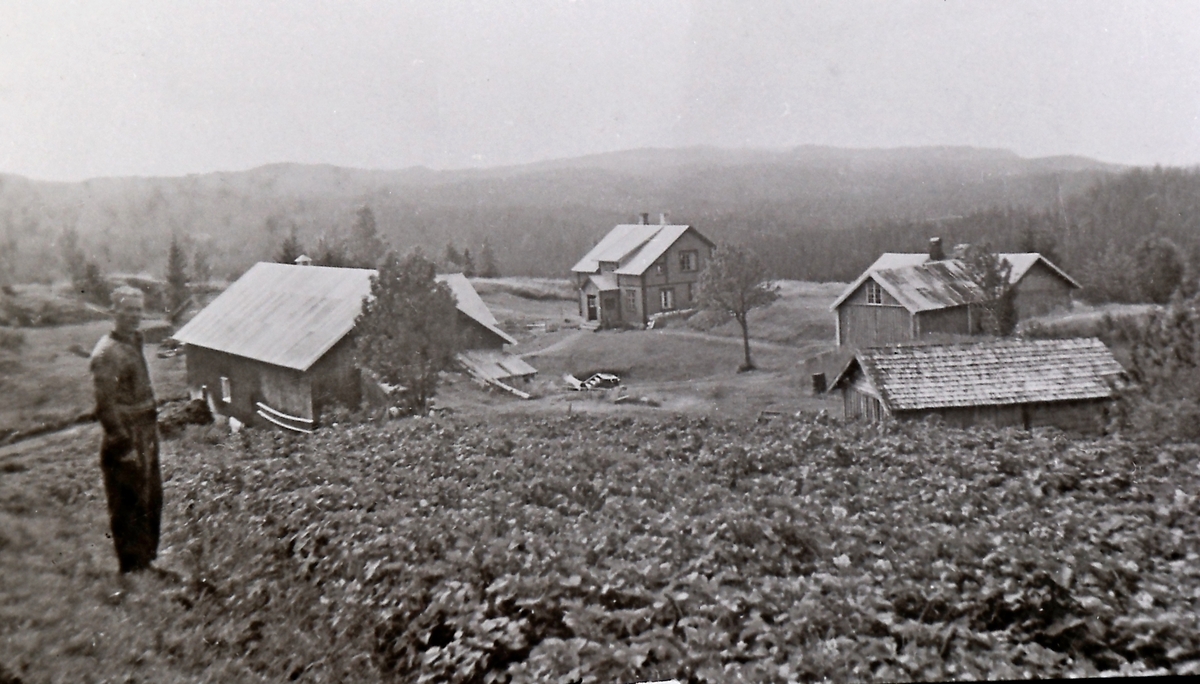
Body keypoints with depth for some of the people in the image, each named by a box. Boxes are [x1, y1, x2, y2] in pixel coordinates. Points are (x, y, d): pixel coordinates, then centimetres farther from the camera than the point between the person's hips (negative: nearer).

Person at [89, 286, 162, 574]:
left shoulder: (135, 342, 10)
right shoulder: (108, 353, -18)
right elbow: (105, 406, -20)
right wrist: (124, 447, -20)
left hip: (146, 435, 9)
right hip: (126, 438, -9)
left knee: (152, 499, 19)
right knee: (129, 507, 2)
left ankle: (148, 559, 34)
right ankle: (132, 569, 15)